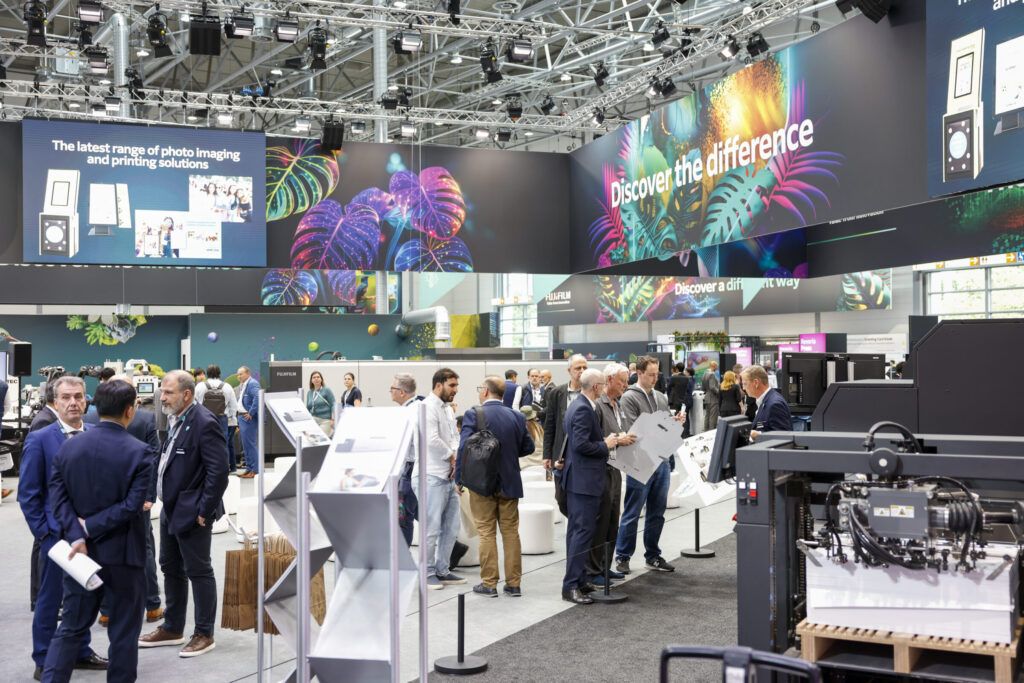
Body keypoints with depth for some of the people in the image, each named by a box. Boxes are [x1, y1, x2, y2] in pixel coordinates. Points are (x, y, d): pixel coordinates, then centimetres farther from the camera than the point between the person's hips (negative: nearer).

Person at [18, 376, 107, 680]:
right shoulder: (39, 439, -8)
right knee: (50, 599, 7)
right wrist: (42, 532, -10)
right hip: (56, 532, -4)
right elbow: (27, 493, -7)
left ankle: (81, 652, 30)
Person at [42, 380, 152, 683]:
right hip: (123, 554, -4)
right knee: (124, 631, 9)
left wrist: (77, 537, -12)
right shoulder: (139, 451, -14)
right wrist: (89, 528, -13)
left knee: (71, 626, 15)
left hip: (82, 552, 4)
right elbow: (132, 506, -20)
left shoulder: (68, 448, 1)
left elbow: (59, 499, -6)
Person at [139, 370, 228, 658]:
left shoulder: (204, 423, -20)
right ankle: (172, 629, 31)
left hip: (191, 512, -9)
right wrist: (164, 500, 14)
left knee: (198, 571, 2)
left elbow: (219, 470, -22)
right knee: (171, 568, 18)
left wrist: (204, 511, -19)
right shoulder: (175, 420, 9)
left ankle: (204, 634, 13)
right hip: (171, 508, 9)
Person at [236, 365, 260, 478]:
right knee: (246, 445, 14)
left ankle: (255, 470, -2)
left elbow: (258, 397, -28)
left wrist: (251, 413, -23)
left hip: (249, 418, -10)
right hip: (242, 417, 10)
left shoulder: (252, 384, -13)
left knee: (251, 444, -7)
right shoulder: (243, 385, 17)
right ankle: (249, 468, 20)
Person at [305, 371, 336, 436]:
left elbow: (333, 405, -3)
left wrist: (332, 419, -10)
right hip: (313, 421, 5)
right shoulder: (309, 393, 14)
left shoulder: (327, 391, 1)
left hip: (325, 420, -4)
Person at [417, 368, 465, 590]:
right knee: (432, 528, -3)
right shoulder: (428, 407, -13)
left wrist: (455, 458, -3)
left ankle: (442, 570, 23)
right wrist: (451, 456, -8)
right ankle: (427, 573, 7)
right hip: (433, 475, -9)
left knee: (451, 526, 13)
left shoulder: (448, 408, 16)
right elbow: (432, 440, -23)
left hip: (449, 476, 9)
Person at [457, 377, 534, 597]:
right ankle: (513, 583, 13)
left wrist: (460, 479, -7)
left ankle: (489, 583, 8)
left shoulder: (473, 415, -12)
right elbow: (528, 447, 8)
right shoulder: (517, 416, 1)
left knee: (486, 533, 5)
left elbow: (464, 448, -16)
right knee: (511, 532, 10)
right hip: (509, 482, 3)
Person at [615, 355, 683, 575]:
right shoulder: (629, 398, -8)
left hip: (662, 461, 7)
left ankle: (653, 556, 24)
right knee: (632, 514, 2)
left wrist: (676, 422, -6)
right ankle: (622, 557, 12)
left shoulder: (661, 398, 13)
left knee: (657, 513, 13)